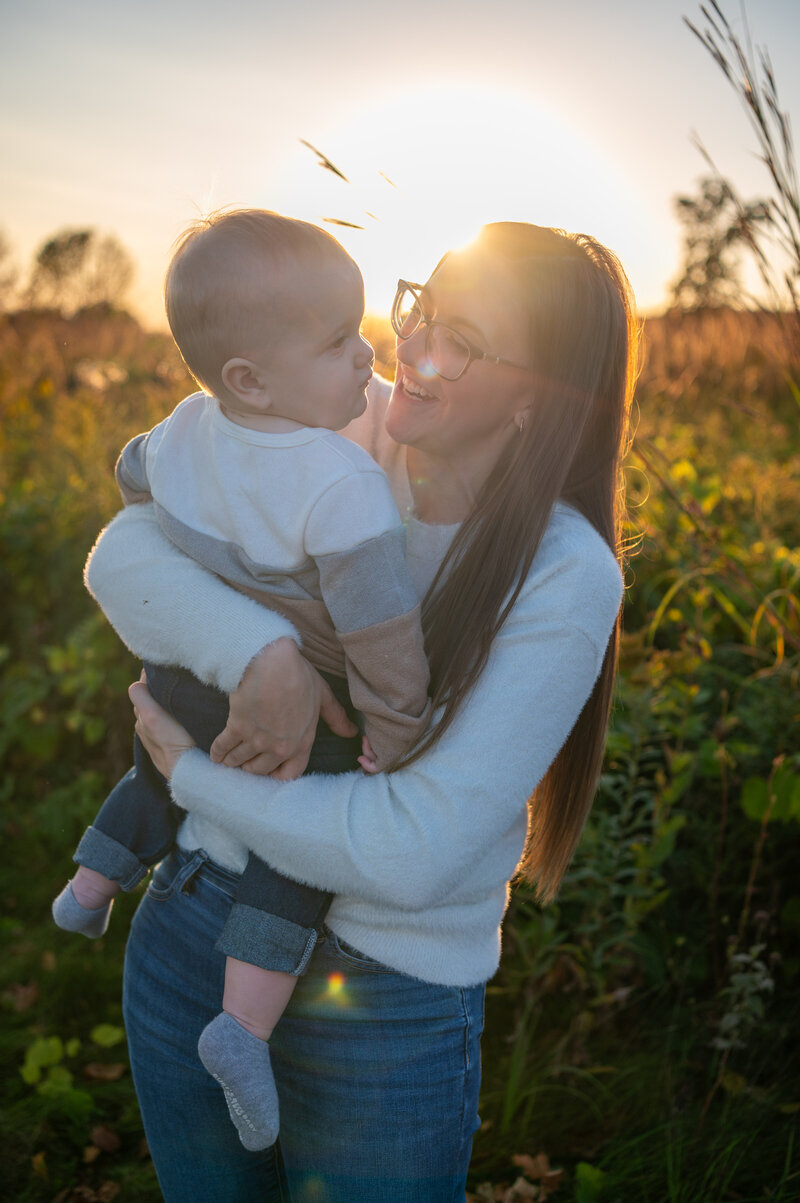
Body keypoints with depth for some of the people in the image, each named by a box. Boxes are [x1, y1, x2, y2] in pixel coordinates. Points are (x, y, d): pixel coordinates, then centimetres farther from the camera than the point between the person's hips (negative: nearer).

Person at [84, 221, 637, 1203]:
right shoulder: (338, 444, -8)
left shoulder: (566, 577, -21)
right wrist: (259, 650, -33)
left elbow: (414, 853, -25)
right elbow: (121, 557, -16)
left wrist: (192, 777, -16)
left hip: (388, 1012, -4)